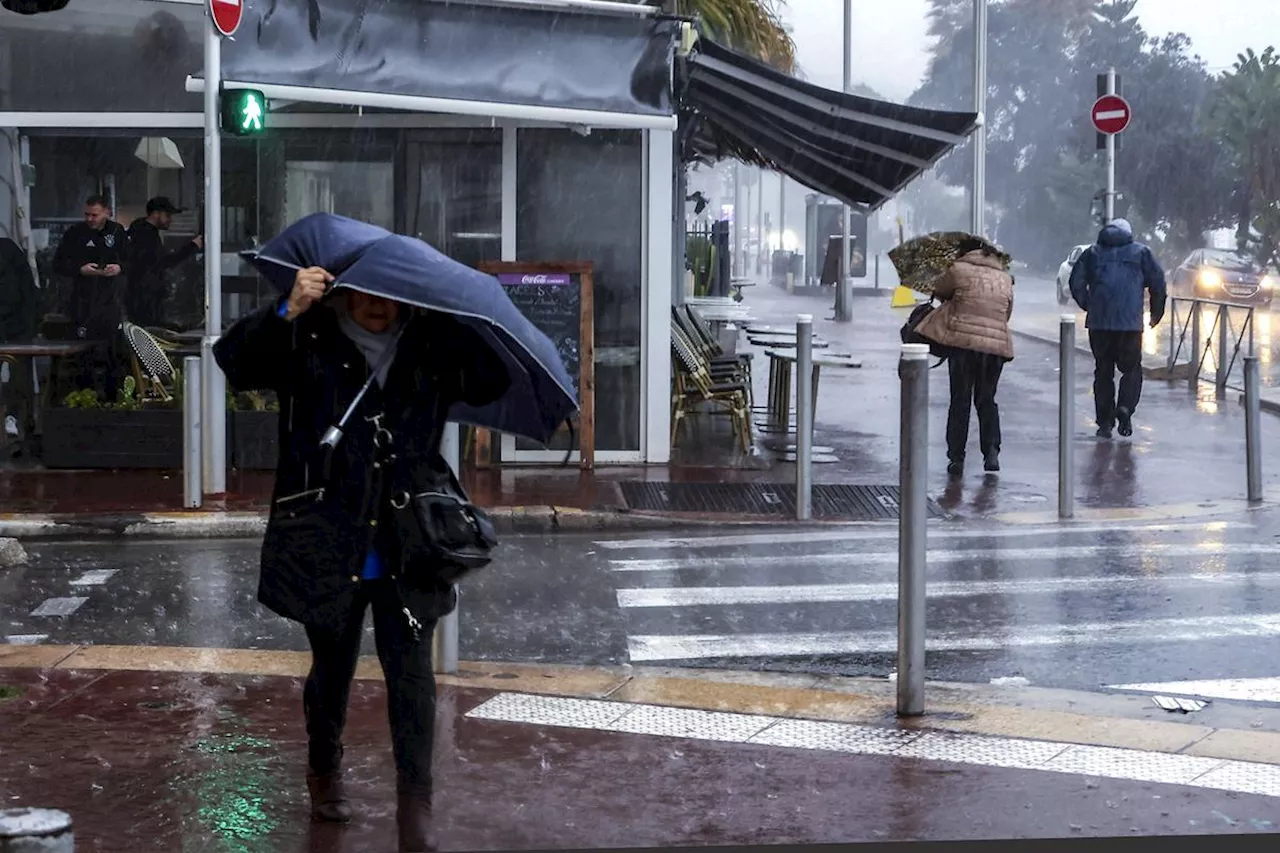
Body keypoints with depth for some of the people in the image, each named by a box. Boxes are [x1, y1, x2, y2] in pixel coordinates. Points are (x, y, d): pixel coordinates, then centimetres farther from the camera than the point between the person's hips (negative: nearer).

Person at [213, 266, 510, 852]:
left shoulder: (431, 347, 5)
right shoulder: (308, 343, -4)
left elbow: (491, 384, 2)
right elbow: (235, 361, -15)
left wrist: (466, 318, -9)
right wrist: (288, 312, -30)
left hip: (407, 549, 1)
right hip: (326, 546, -1)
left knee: (411, 671, -4)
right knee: (333, 667, 16)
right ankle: (324, 774, 41)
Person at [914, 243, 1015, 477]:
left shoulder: (959, 270, 0)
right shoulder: (1005, 279, 13)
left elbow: (939, 290, 15)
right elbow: (1006, 315, 17)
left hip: (963, 342, -3)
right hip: (996, 345, 3)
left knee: (960, 401, 5)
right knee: (986, 400, 15)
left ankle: (956, 458, 5)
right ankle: (991, 452, 2)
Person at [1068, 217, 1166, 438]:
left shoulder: (1093, 252, 12)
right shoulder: (1141, 252, 8)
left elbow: (1076, 282, 5)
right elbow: (1158, 282, 4)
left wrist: (1087, 305, 18)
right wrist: (1156, 313, 14)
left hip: (1098, 321, 2)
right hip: (1130, 322, -1)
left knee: (1103, 371, 9)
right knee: (1132, 368, 9)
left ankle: (1105, 422, 7)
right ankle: (1125, 407, -15)